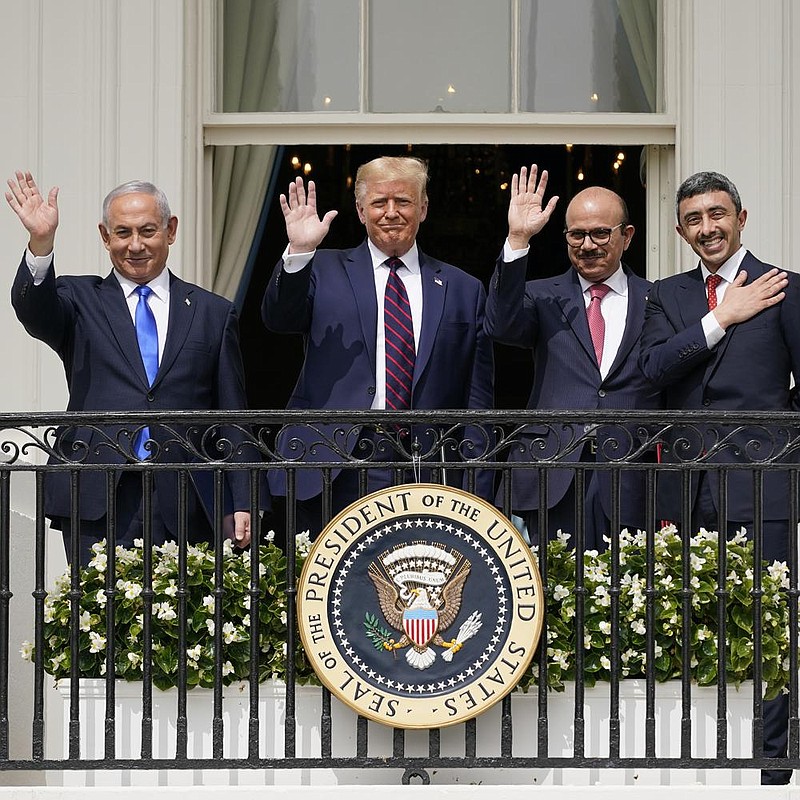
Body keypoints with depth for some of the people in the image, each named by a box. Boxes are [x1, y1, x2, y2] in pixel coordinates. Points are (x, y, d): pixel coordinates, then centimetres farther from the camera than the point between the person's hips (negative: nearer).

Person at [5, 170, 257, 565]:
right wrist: (41, 242, -29)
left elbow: (233, 421, 12)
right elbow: (35, 311, -12)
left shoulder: (213, 313, 14)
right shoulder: (80, 299, 12)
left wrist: (239, 505, 5)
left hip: (185, 508, 1)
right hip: (97, 502, -1)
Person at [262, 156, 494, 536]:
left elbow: (477, 400, 11)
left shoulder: (463, 289, 13)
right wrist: (299, 251, -23)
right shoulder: (325, 271, 11)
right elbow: (279, 317, -7)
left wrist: (475, 498, 4)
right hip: (336, 473, -1)